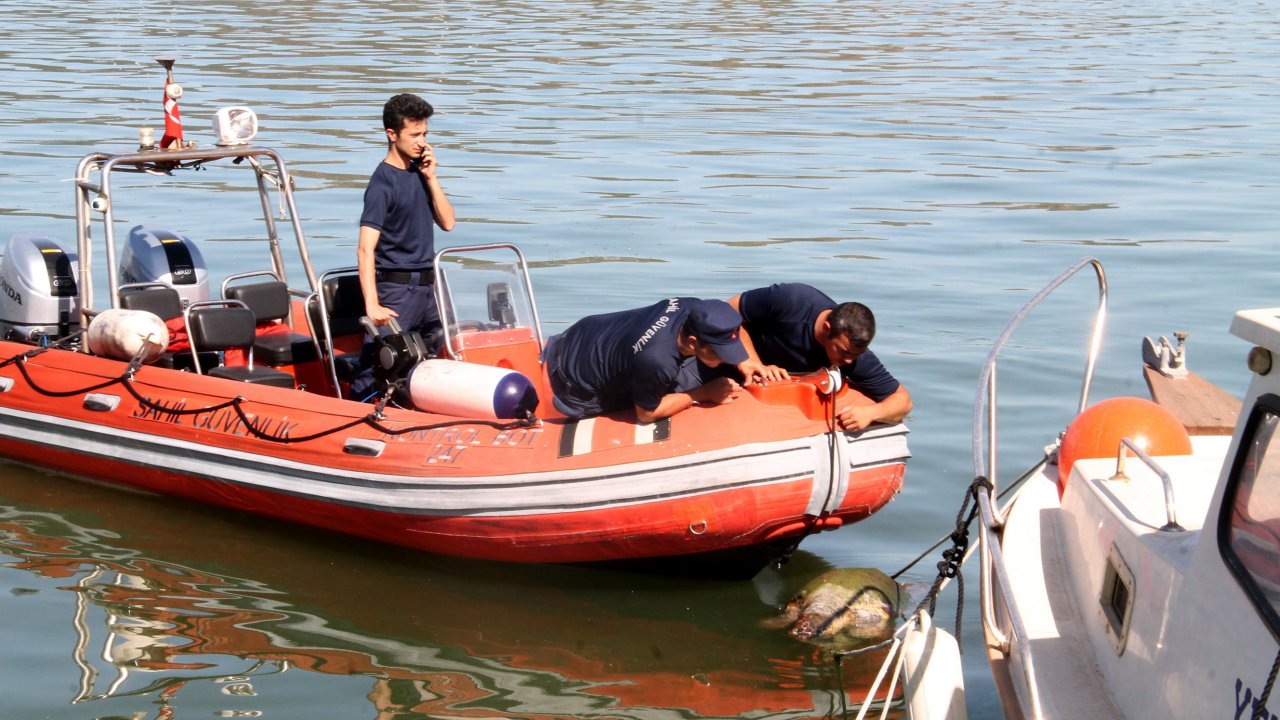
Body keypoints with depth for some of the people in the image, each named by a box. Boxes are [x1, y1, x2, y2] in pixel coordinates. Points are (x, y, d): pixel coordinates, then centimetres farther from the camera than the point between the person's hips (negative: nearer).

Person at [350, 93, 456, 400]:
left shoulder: (419, 172, 10)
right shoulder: (383, 182, -13)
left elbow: (447, 222, 7)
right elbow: (366, 249, -19)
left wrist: (431, 178, -4)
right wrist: (372, 306, -28)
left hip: (425, 286, 8)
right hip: (395, 287, -8)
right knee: (376, 367, -10)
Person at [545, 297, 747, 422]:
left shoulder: (696, 309, -25)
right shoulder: (657, 361, -44)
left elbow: (729, 328, 2)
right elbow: (646, 413, -22)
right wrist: (704, 394, -19)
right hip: (576, 385, -7)